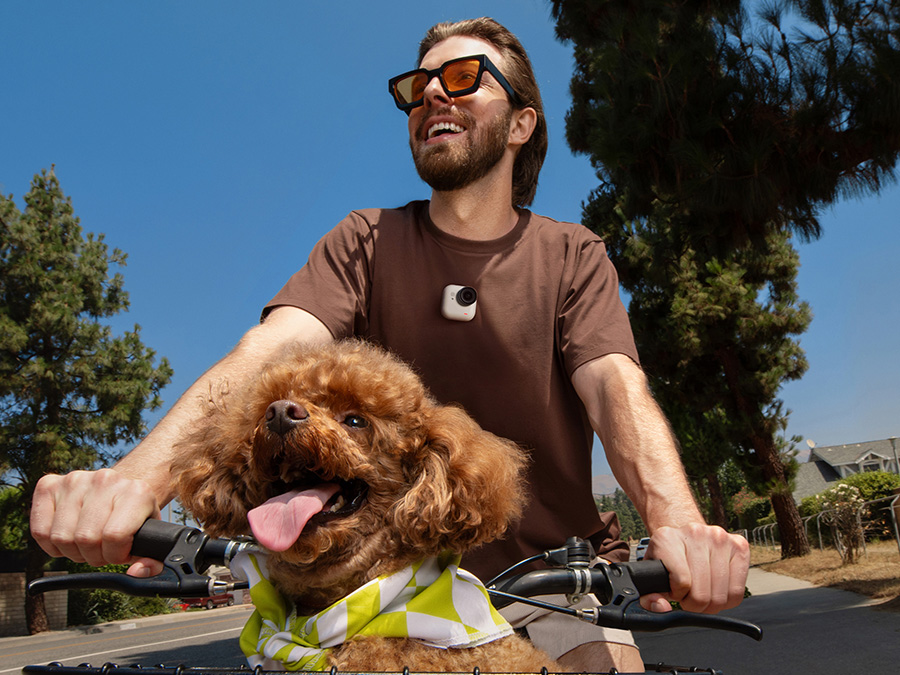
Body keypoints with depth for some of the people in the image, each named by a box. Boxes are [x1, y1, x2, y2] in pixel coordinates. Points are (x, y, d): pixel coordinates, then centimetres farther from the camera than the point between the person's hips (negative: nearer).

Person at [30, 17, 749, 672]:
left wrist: (676, 519, -40)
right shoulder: (366, 242, -2)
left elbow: (616, 386, -18)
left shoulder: (572, 256, -2)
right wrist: (140, 473, -39)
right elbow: (272, 349, -19)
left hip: (558, 571, 0)